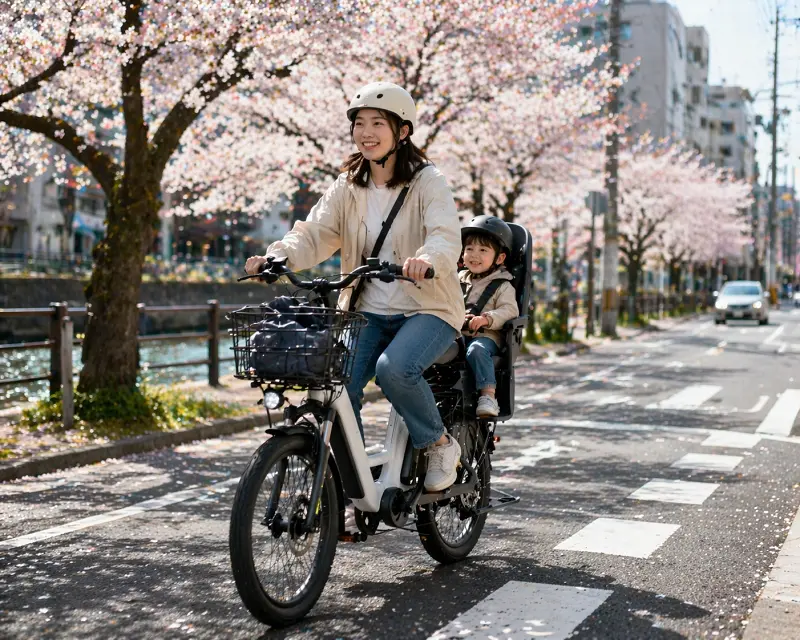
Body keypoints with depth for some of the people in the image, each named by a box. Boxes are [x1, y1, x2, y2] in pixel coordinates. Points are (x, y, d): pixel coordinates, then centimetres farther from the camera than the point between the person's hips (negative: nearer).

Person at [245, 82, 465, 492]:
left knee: (394, 368, -31)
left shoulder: (427, 182, -6)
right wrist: (277, 257, -25)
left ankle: (440, 445, -4)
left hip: (427, 309, -4)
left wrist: (427, 260, -46)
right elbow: (315, 233, -4)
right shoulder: (348, 187, 8)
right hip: (369, 311, 4)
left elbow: (447, 237, -22)